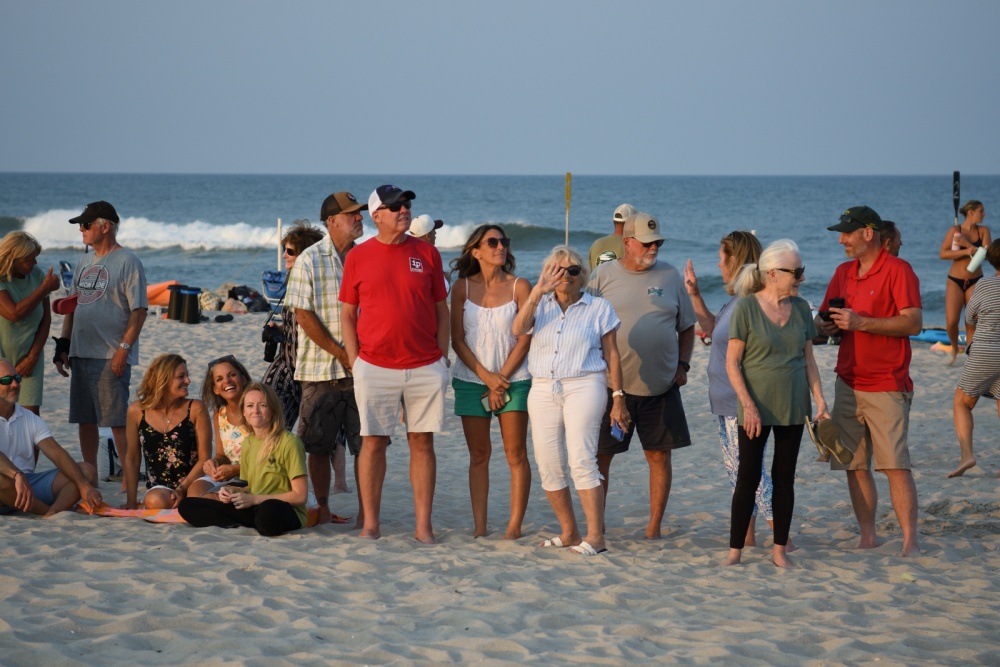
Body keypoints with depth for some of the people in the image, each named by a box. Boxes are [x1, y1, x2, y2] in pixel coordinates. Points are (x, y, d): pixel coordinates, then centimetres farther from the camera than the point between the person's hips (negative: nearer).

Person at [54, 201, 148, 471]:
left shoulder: (127, 262, -7)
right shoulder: (85, 262, 17)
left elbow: (139, 310, -12)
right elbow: (72, 306, 21)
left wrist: (123, 350, -18)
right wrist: (63, 345, 13)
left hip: (111, 357, -8)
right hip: (80, 354, 8)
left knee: (118, 421, -7)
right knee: (85, 420, 9)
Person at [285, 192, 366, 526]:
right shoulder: (309, 261, -1)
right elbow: (304, 315, -5)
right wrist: (341, 354, -9)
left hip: (363, 369, 2)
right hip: (321, 369, -2)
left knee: (365, 443, -2)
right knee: (319, 445, 4)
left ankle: (365, 511, 5)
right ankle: (322, 509, 16)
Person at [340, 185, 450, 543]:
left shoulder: (426, 253, 6)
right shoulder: (358, 257, 3)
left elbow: (441, 309, 10)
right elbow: (347, 314, 7)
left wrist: (441, 355, 3)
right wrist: (355, 361, -1)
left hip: (425, 368, 1)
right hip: (375, 367, -1)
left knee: (422, 442, 3)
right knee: (373, 443, 1)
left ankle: (424, 525, 7)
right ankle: (370, 524, 7)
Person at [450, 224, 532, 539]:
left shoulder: (519, 287, 0)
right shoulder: (463, 287, 3)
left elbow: (525, 338, -3)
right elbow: (457, 340, 1)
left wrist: (502, 378, -8)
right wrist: (486, 376, -8)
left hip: (513, 379, -1)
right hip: (471, 379, 1)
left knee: (516, 454, -3)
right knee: (478, 454, 3)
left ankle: (515, 526, 0)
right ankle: (479, 527, 5)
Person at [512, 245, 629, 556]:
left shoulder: (598, 308, 5)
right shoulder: (540, 305, 11)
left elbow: (612, 355, 6)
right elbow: (518, 329, -9)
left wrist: (618, 398, 2)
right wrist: (538, 291, -19)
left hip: (583, 387, -4)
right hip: (543, 390, 4)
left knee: (581, 459, -15)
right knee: (548, 465, 2)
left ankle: (595, 536, -15)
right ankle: (569, 532, 15)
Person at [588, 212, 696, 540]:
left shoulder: (670, 275, 7)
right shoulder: (604, 275, 1)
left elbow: (687, 327, 14)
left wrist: (683, 365, 2)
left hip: (661, 386, 2)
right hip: (613, 384, -2)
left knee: (660, 455, 4)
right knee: (600, 455, 0)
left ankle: (655, 527, 13)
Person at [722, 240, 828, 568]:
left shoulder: (801, 308, 5)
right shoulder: (746, 307, -9)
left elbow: (808, 359, 12)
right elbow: (732, 362, -9)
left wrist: (820, 399, 4)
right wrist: (747, 403, -16)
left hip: (792, 407, 4)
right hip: (756, 409, -4)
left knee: (784, 479, 8)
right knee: (748, 478, -1)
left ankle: (780, 549, 15)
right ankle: (735, 549, 5)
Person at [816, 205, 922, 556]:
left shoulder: (897, 270, -6)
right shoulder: (843, 273, 15)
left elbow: (913, 322, -15)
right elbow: (825, 318, 23)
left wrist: (861, 323, -21)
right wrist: (825, 325, -2)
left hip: (886, 386, -7)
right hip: (848, 383, 7)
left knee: (895, 465, -11)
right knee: (855, 466, 4)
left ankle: (910, 541, -11)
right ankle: (867, 538, 10)